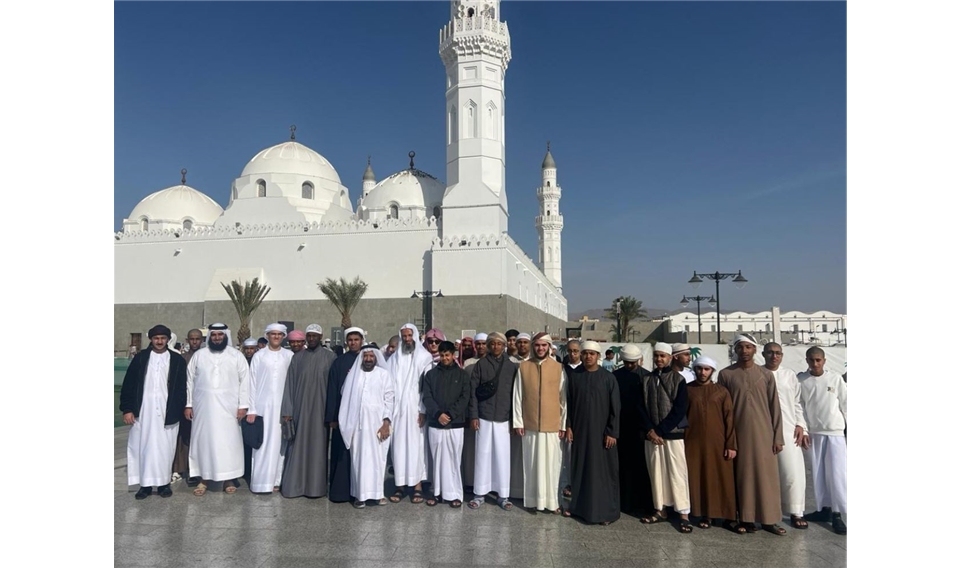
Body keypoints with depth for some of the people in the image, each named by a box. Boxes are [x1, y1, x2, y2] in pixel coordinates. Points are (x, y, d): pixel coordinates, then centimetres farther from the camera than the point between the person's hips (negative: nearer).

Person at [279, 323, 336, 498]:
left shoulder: (329, 357, -1)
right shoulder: (297, 357, 5)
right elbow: (290, 384, 3)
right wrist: (287, 410, -3)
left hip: (320, 408, -2)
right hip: (300, 407, 2)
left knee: (317, 445, 4)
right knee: (298, 446, 6)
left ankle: (315, 485, 14)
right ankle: (294, 485, 16)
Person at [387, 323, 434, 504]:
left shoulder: (425, 357, -2)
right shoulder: (394, 358, 10)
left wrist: (423, 410, -12)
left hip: (415, 408, -3)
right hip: (397, 409, 3)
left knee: (416, 445, 0)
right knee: (399, 445, 4)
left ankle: (417, 485, 6)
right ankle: (400, 484, 11)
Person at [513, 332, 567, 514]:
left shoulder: (559, 368, -1)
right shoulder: (523, 367, 0)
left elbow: (564, 398, 2)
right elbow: (517, 396, 1)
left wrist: (564, 424, 1)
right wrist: (518, 421, -2)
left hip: (552, 424, 0)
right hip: (530, 424, 0)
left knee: (551, 463, 5)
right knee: (532, 463, 7)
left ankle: (551, 501, 17)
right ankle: (533, 499, 19)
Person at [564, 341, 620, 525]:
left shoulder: (608, 378, -6)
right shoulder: (574, 377, 2)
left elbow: (615, 407, -6)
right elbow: (568, 403, 7)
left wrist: (612, 432, -10)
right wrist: (568, 426, 1)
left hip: (601, 431, -3)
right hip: (579, 430, 3)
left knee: (604, 470, 3)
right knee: (579, 468, 11)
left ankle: (606, 511, 13)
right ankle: (578, 505, 24)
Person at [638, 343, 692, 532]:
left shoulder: (678, 379, -1)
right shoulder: (646, 380, 9)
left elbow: (680, 410, -8)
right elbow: (641, 407, 6)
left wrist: (660, 430, -11)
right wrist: (649, 430, -8)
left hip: (673, 433, -3)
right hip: (651, 434, 3)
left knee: (677, 473, -3)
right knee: (656, 472, 8)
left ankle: (684, 514, 4)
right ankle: (659, 510, 19)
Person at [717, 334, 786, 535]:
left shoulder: (766, 375, 4)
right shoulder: (726, 374, 0)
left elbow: (775, 407, 4)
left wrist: (778, 436, 0)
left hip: (763, 433, 1)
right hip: (738, 433, -1)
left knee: (767, 476, 3)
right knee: (743, 475, 4)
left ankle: (769, 519, 13)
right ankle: (746, 519, 12)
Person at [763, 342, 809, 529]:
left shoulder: (790, 375, 8)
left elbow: (797, 403, 10)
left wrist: (800, 425, 2)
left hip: (788, 430, 2)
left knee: (793, 471, 1)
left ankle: (796, 513, 15)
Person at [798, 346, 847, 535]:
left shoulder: (836, 378, -3)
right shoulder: (800, 380, -3)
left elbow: (845, 404, 2)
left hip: (835, 431, -1)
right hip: (813, 432, 1)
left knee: (837, 472, -4)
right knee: (818, 472, 7)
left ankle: (837, 514, 3)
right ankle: (825, 508, 19)